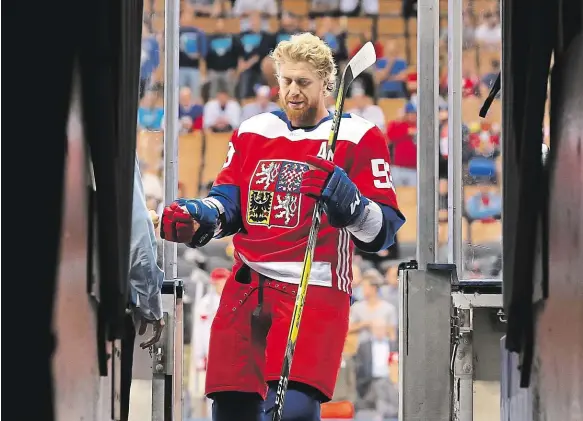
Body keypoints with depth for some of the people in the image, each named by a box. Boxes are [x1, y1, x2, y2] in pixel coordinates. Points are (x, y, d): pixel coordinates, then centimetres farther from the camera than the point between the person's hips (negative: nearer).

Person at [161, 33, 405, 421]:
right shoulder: (253, 132, 14)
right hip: (247, 288, 5)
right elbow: (229, 202, 18)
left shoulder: (359, 138, -1)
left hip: (316, 292, -5)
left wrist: (348, 202, -25)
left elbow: (383, 231, -6)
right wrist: (198, 217, -4)